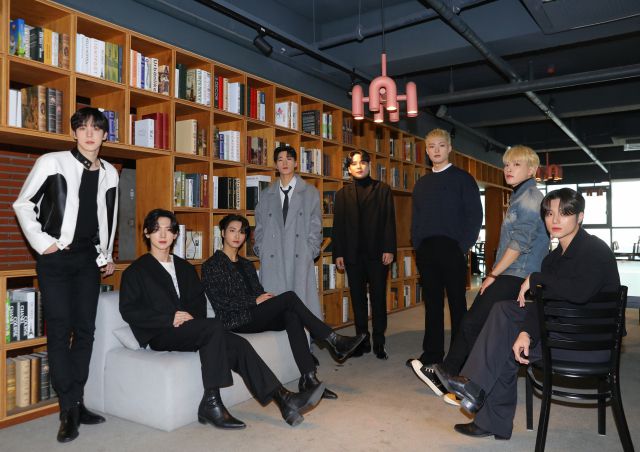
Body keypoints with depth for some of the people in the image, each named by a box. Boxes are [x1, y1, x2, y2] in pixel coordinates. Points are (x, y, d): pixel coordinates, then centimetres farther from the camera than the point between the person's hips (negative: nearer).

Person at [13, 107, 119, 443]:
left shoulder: (109, 173, 10)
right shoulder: (52, 162, -3)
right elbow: (23, 204, 1)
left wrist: (107, 255, 17)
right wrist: (42, 242, -8)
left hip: (89, 258, 4)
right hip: (56, 257, -4)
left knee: (85, 330, 6)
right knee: (60, 331, -5)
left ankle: (76, 403, 17)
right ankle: (69, 410, 2)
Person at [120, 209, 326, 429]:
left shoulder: (185, 268, 23)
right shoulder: (135, 271, 8)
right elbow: (128, 310, -4)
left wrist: (191, 316, -7)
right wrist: (170, 319, -16)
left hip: (189, 327, 5)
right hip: (160, 335, -4)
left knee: (238, 344, -21)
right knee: (214, 326, -32)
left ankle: (282, 397, -23)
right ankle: (210, 403, -30)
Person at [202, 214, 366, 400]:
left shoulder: (247, 264, 24)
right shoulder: (211, 265, 2)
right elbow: (220, 303, -9)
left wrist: (268, 298, -5)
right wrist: (255, 301, -12)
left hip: (256, 316, 6)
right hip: (236, 320, -6)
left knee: (292, 316, -28)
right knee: (289, 297, -24)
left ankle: (308, 378, -35)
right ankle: (334, 341, -21)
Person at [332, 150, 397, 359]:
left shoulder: (382, 189, 7)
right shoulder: (342, 194, 13)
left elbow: (389, 221, 1)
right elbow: (338, 225, 8)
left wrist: (389, 249, -8)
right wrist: (338, 253, 1)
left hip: (377, 253, -2)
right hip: (352, 254, 2)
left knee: (379, 298, 2)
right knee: (358, 299, 7)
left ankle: (379, 343, 9)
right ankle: (362, 341, 16)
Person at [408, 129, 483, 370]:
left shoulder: (462, 178, 1)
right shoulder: (421, 183, 16)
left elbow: (475, 215, -4)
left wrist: (463, 246, -11)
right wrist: (417, 246, 5)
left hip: (452, 250, -4)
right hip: (426, 251, 5)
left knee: (457, 303, 3)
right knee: (432, 303, 9)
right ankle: (432, 354, 17)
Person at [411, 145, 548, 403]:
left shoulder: (531, 198, -10)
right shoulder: (519, 198, 19)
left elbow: (520, 243, -16)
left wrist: (493, 274, -10)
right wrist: (495, 274, 12)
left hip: (515, 277, -8)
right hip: (508, 275, 8)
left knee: (472, 325, -8)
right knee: (471, 324, 7)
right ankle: (445, 376, 13)